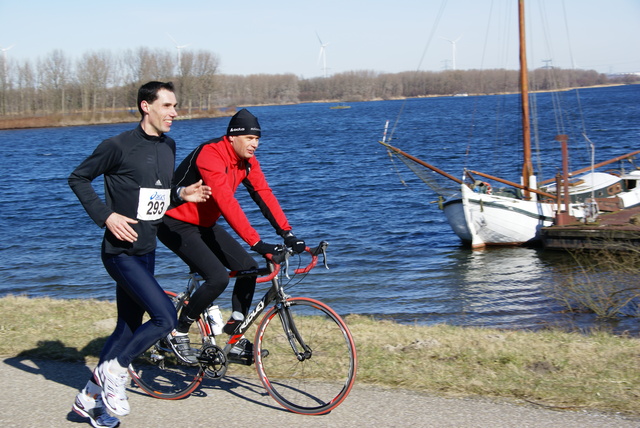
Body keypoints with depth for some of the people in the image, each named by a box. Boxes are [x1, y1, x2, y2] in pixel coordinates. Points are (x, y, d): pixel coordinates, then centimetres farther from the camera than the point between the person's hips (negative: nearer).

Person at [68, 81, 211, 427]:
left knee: (129, 326, 13)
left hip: (146, 250, 8)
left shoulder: (168, 146, 9)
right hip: (121, 252, -8)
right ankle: (115, 369, 4)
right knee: (166, 317, -17)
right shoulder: (119, 146, -14)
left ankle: (90, 398, 26)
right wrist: (106, 215, -15)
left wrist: (182, 194, 2)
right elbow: (78, 179, -6)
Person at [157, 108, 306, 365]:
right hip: (176, 225, -9)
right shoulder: (211, 155, -28)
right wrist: (257, 243, -42)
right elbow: (226, 202, -37)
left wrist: (286, 233, -19)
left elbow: (263, 194, -7)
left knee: (248, 267, -2)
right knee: (218, 278, -23)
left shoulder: (246, 160, -2)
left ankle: (238, 342, 6)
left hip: (204, 225, 9)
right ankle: (178, 333, -2)